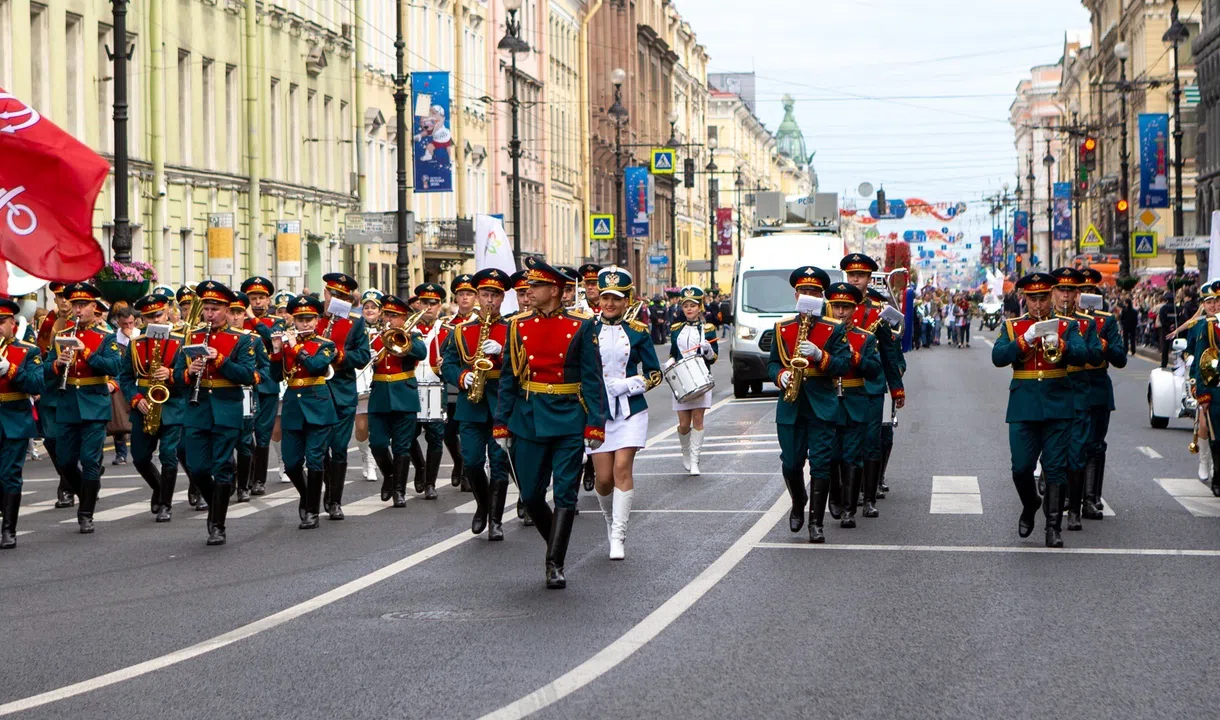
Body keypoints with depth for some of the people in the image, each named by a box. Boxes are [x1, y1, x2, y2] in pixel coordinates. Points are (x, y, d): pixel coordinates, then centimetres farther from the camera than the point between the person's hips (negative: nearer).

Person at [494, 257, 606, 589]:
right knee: (530, 495, 5)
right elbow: (508, 379, 8)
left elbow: (593, 380, -3)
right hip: (528, 421, 3)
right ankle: (557, 542, 29)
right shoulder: (519, 327, 5)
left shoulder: (580, 328, -2)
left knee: (565, 495, -4)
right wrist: (501, 424, 4)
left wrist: (595, 424, -10)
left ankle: (555, 565, 1)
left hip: (568, 421, -3)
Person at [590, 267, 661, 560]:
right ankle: (610, 520, 30)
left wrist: (629, 385, -10)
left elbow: (654, 374, 5)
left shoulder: (638, 332, 2)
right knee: (603, 477, 0)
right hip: (597, 411, 1)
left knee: (622, 467, -12)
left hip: (630, 410, -1)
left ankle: (618, 536, -7)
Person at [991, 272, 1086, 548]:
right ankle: (1030, 506, 29)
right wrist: (1026, 340, -19)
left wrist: (1059, 345, -28)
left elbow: (1080, 355, -9)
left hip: (1058, 407, 0)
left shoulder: (1067, 326, 7)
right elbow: (998, 357, -7)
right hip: (1023, 408, 1)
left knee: (1056, 468, -2)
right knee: (1021, 468, 0)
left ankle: (1053, 527, 2)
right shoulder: (1012, 327, 8)